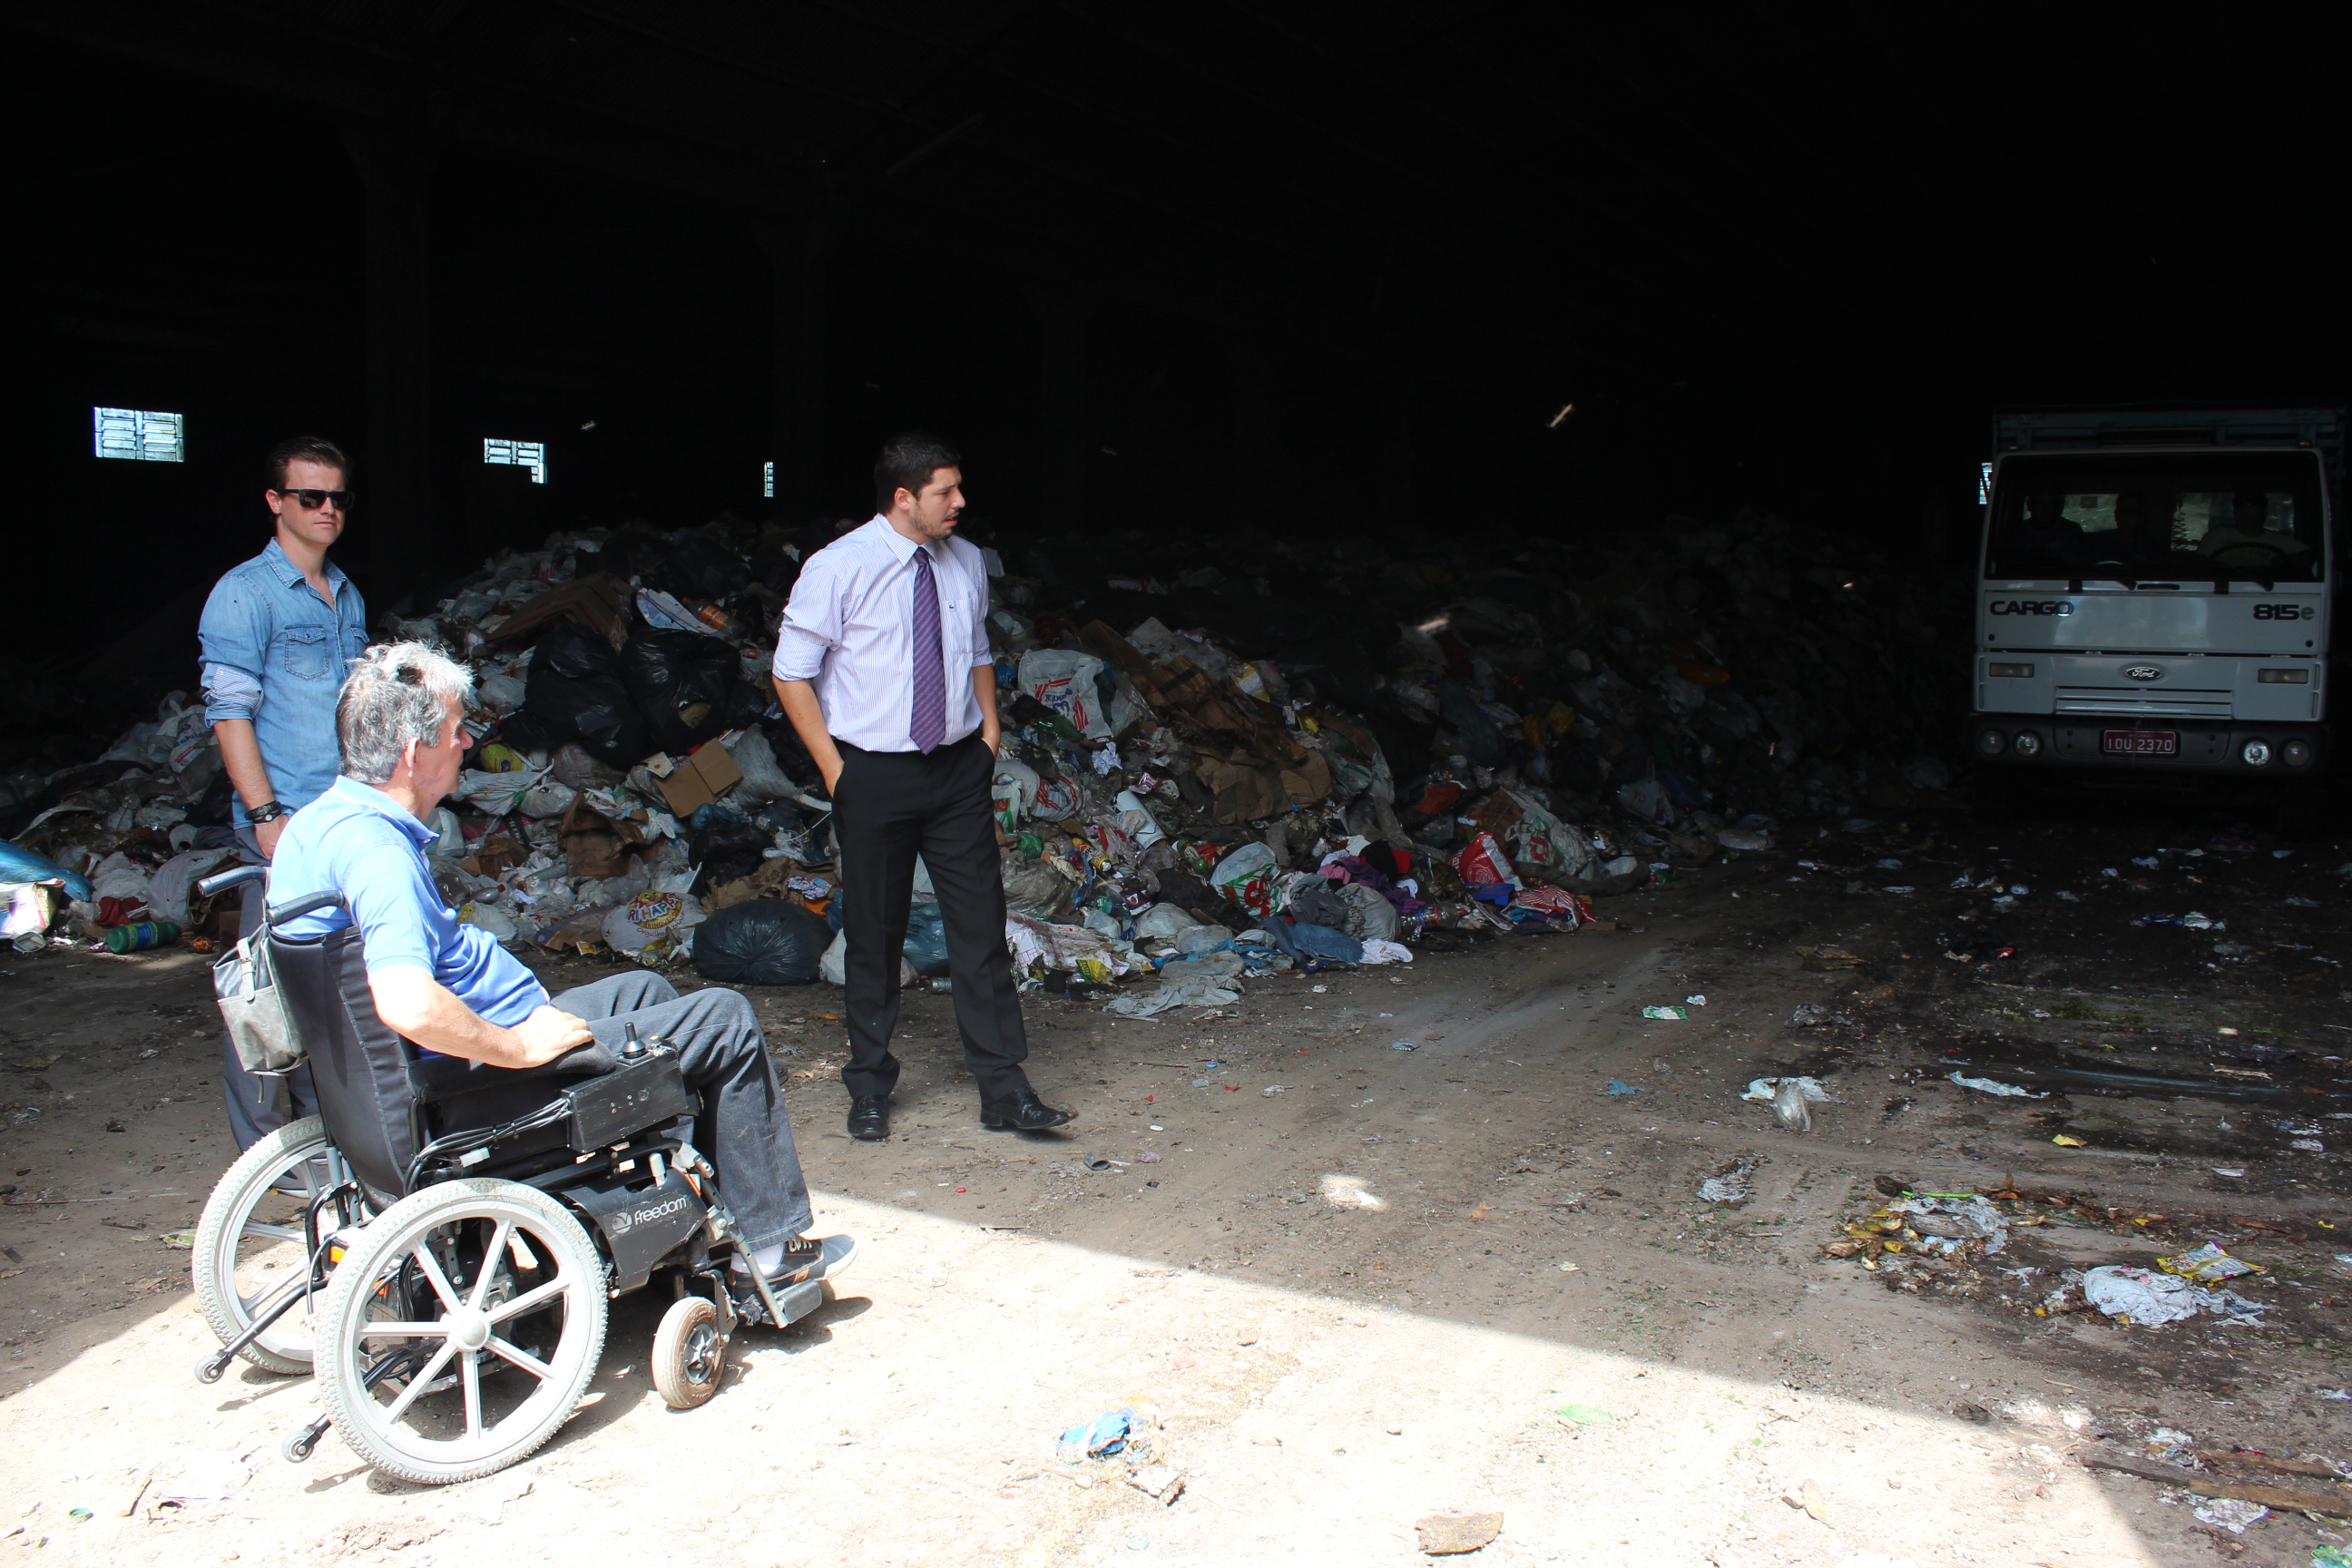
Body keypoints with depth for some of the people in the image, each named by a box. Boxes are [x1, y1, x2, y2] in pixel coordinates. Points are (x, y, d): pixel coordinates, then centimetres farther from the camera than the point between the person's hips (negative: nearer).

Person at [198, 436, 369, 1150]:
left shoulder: (346, 595, 17)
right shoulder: (244, 594, -6)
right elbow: (229, 713, -11)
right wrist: (266, 814, -18)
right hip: (284, 824, -7)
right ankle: (262, 1144, 6)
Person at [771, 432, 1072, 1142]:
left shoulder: (966, 563, 6)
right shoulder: (839, 568, -9)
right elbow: (792, 672, -4)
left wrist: (988, 732, 9)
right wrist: (834, 768, -8)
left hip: (959, 769, 4)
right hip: (873, 772, -3)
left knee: (981, 925, 1)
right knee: (874, 933, 6)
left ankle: (1003, 1088, 9)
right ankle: (869, 1089, 22)